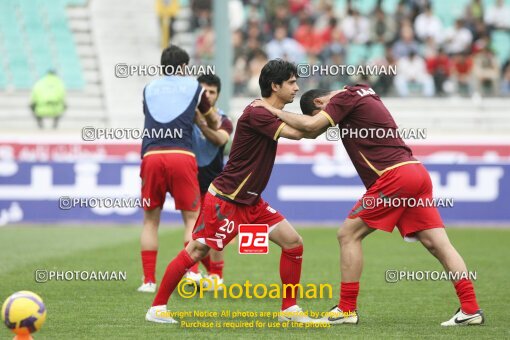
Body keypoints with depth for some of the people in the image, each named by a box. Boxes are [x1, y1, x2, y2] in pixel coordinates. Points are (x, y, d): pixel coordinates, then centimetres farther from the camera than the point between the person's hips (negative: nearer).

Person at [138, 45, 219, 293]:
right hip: (182, 156, -2)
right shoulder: (193, 86, 16)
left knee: (150, 219, 12)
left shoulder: (149, 89, 20)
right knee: (192, 217, 7)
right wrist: (217, 126, 54)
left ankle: (149, 280, 6)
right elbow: (212, 121, 30)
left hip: (151, 155, 2)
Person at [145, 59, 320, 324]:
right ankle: (157, 308, 4)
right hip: (224, 200, -9)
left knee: (293, 242, 1)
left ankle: (289, 309, 10)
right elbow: (296, 133, -27)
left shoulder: (269, 114, 8)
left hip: (251, 202, 9)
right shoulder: (256, 115, -21)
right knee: (195, 252, -7)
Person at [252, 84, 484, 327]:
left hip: (394, 175, -9)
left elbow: (311, 125, -14)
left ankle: (347, 309, 2)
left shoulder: (346, 97, -3)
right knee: (438, 244, 3)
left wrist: (274, 110, -3)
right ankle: (470, 309, -4)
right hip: (417, 172, 9)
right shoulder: (363, 93, 24)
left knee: (348, 234, 1)